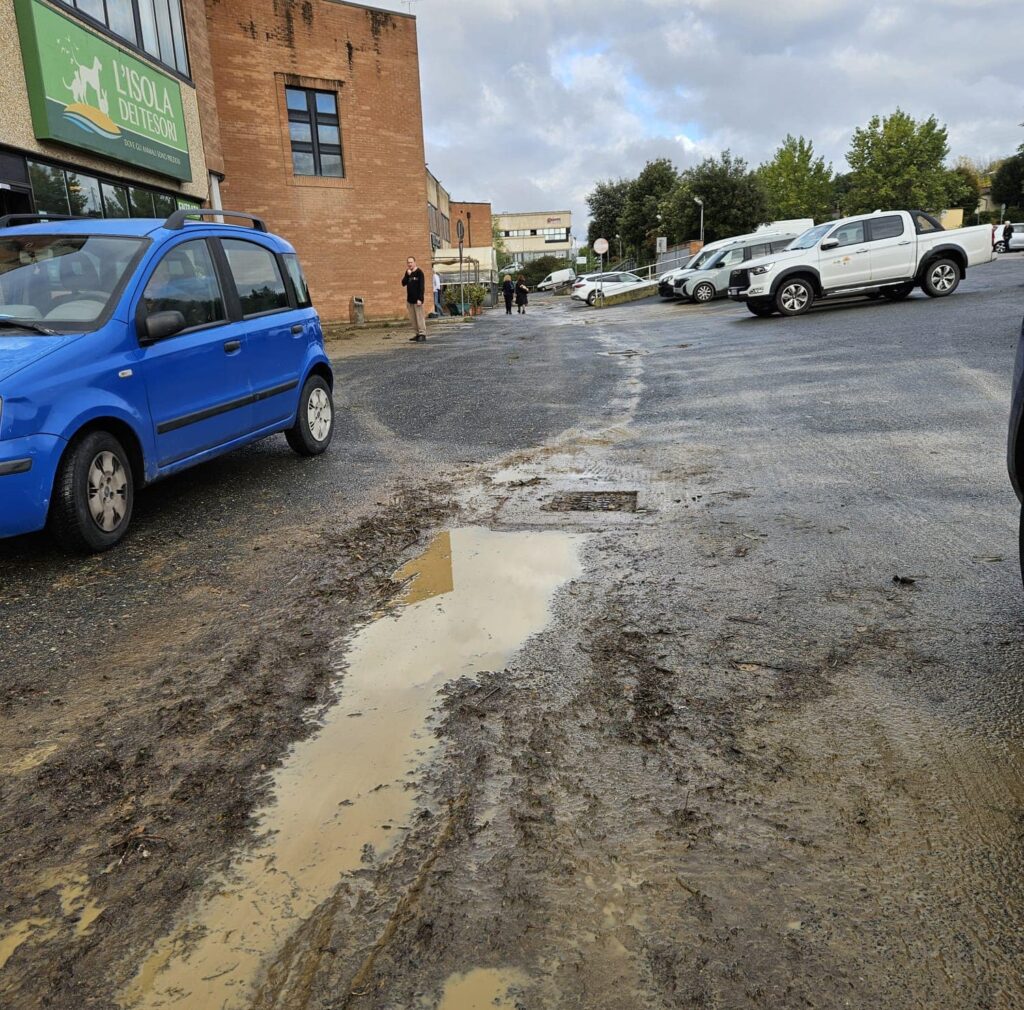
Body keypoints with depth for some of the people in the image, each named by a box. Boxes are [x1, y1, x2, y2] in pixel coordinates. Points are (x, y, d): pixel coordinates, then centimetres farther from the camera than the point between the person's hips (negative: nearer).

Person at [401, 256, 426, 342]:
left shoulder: (419, 272, -7)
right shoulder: (407, 273, 13)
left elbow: (421, 286, -12)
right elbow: (403, 283, 5)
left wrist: (420, 299, -19)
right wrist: (407, 275, -8)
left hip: (417, 299, -7)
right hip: (410, 299, 7)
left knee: (419, 317, -7)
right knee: (412, 318, 7)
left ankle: (422, 334, -5)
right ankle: (416, 334, 13)